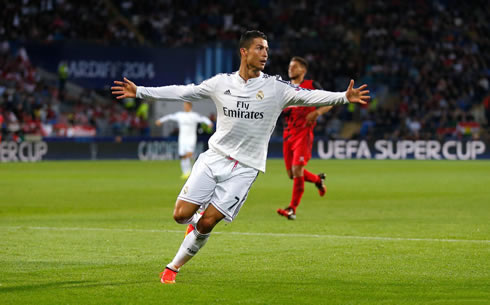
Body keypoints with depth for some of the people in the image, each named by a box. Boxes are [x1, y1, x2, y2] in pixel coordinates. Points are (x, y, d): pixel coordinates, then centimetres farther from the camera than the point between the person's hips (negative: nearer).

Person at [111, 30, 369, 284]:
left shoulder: (276, 88, -3)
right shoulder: (221, 83, 4)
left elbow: (309, 96, -12)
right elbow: (181, 92, 11)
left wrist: (344, 97, -28)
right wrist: (139, 91, 11)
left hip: (244, 168, -2)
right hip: (214, 157, 2)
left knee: (206, 223, -10)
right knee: (182, 214, -8)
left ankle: (174, 267, 10)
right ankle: (196, 222, 29)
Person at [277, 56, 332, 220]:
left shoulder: (311, 85, 0)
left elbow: (329, 103, 3)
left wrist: (317, 112, -14)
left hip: (304, 133, -6)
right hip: (288, 133, 6)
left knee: (297, 170, -17)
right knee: (292, 174, 6)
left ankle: (292, 209, -14)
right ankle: (318, 179, 36)